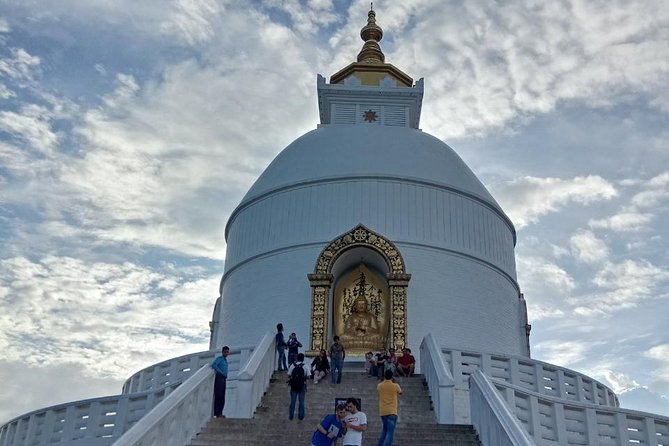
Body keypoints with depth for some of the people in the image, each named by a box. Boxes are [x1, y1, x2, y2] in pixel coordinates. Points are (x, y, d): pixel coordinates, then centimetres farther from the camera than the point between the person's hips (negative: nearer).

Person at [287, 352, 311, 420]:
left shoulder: (292, 365, -5)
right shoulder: (305, 366, -8)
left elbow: (289, 375, -4)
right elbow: (308, 376, -6)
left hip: (294, 385, 1)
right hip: (302, 386, -1)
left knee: (292, 401, 10)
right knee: (301, 402, 9)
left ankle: (291, 416, 14)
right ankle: (301, 416, 14)